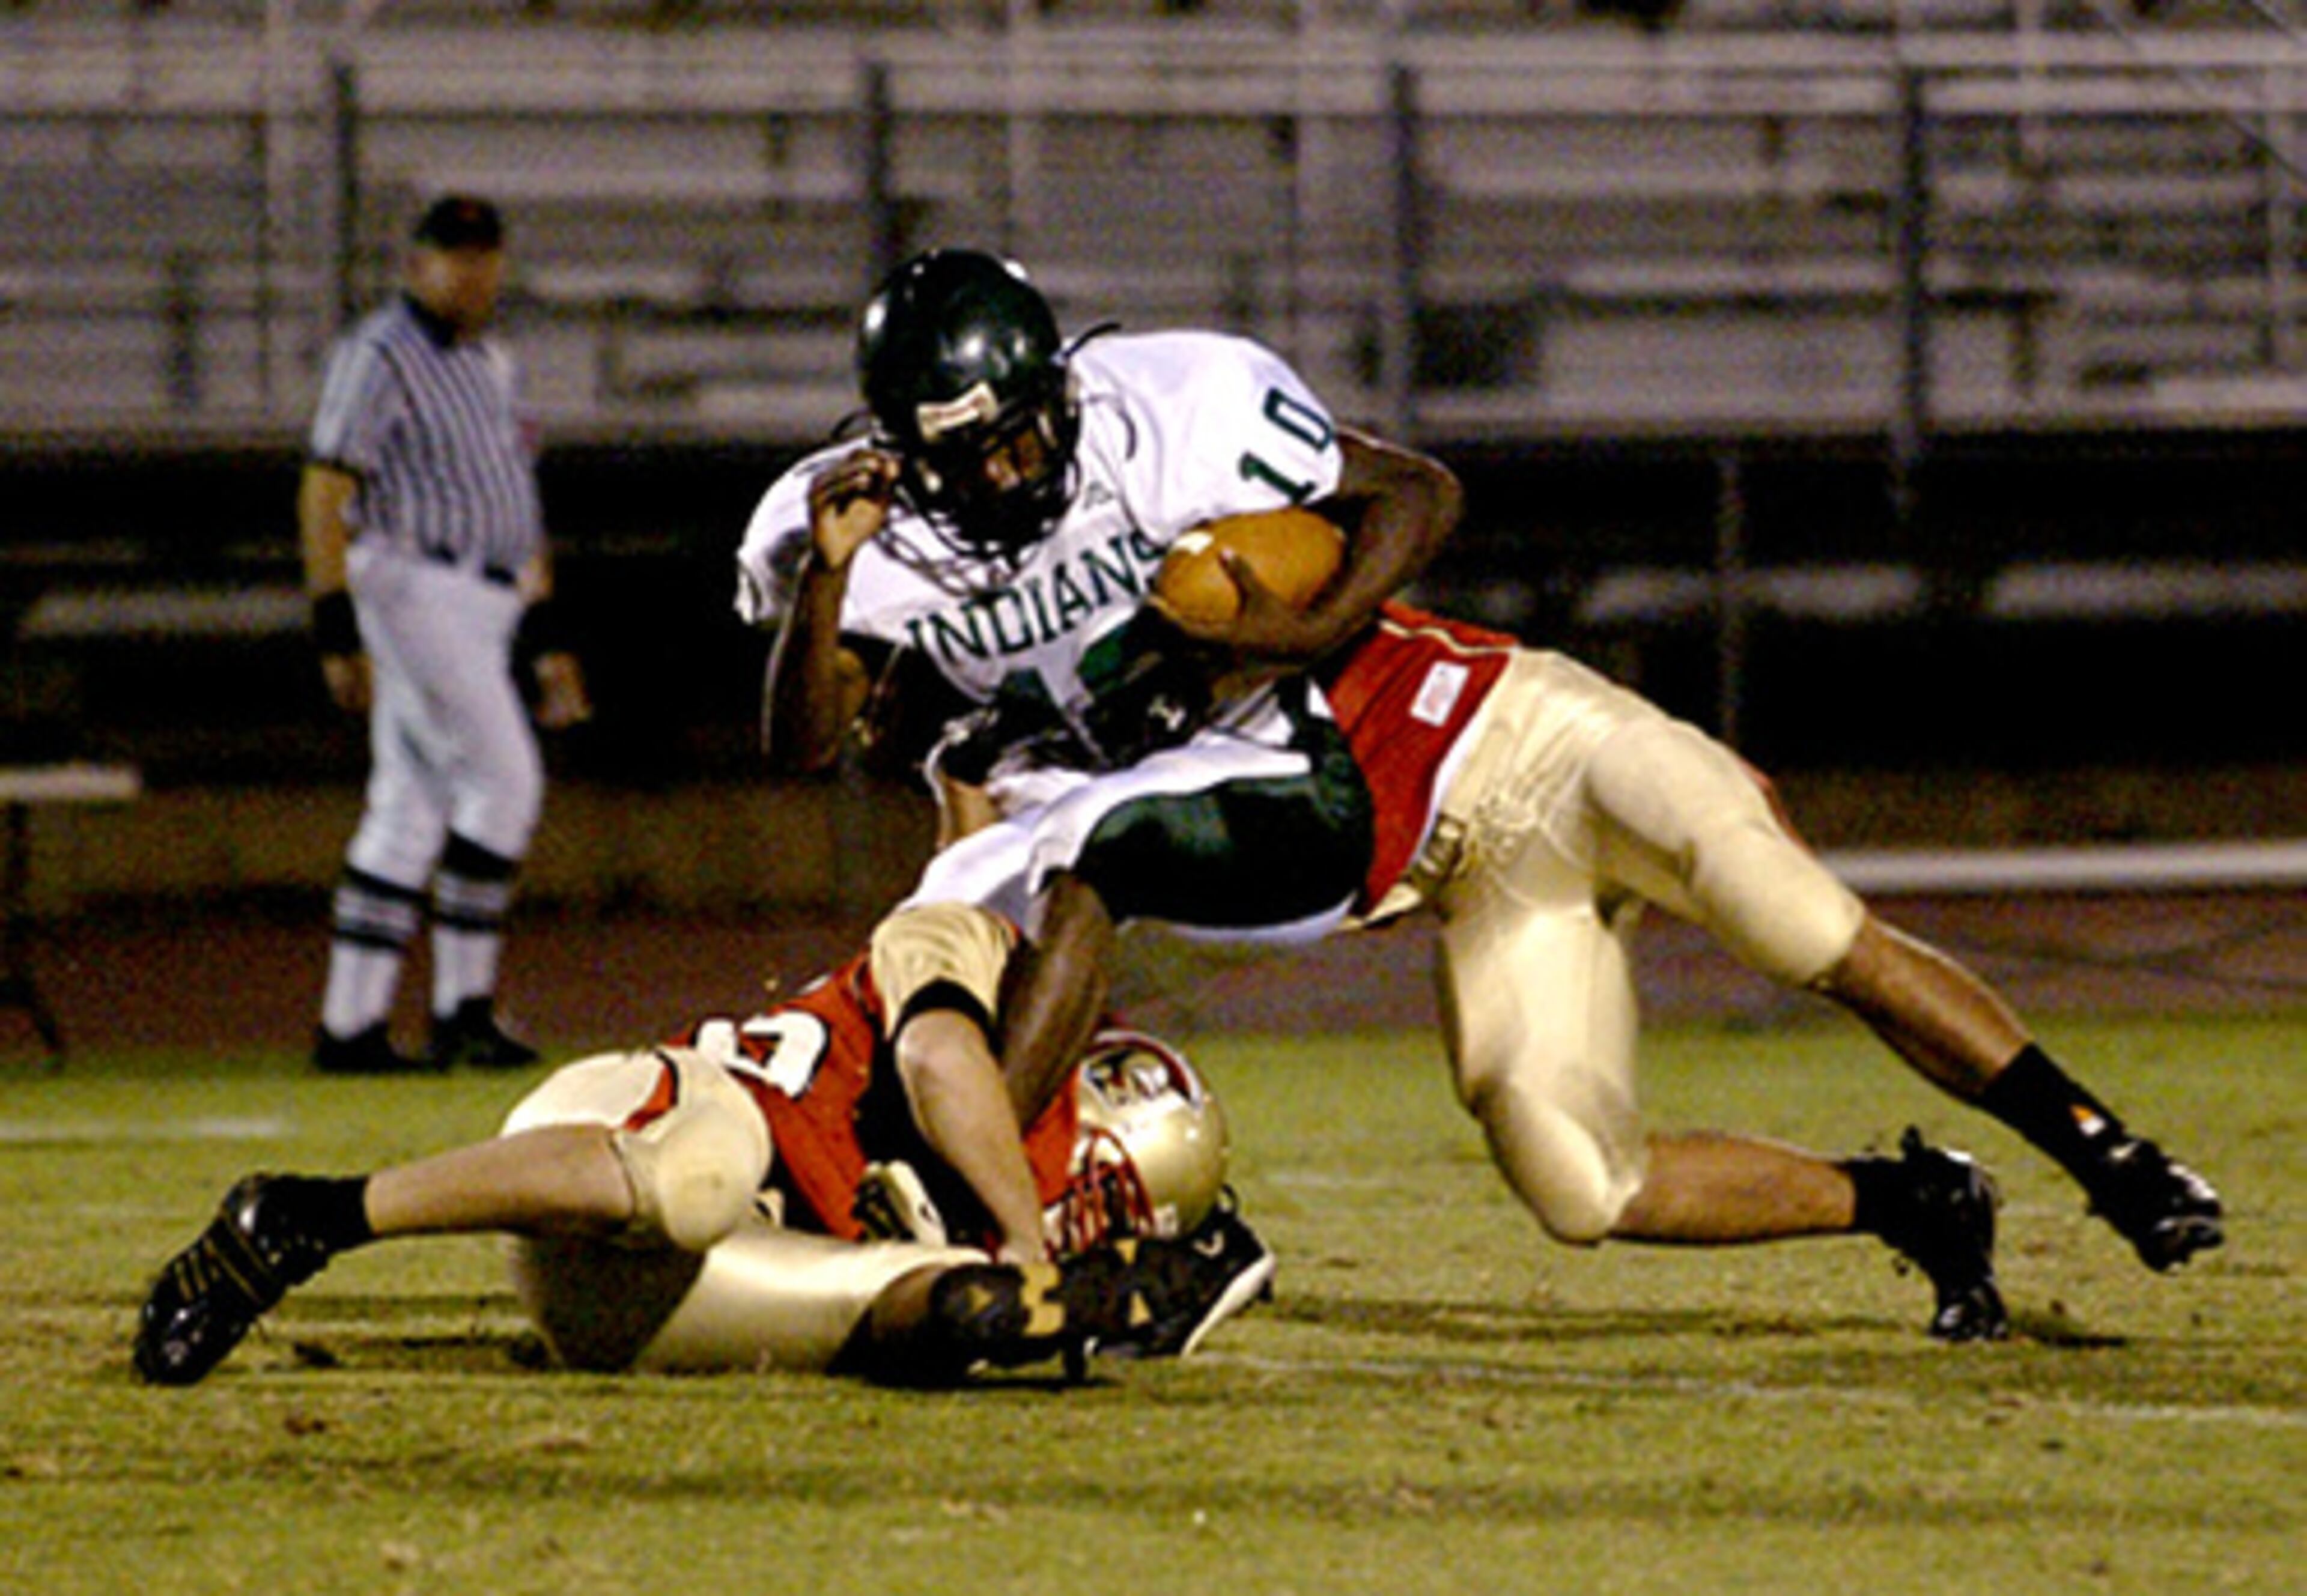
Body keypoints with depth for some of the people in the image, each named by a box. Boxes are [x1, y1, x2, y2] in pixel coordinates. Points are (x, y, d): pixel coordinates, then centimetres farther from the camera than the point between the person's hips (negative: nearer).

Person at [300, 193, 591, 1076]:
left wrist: (547, 635, 21)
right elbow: (324, 495, -15)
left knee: (410, 813, 6)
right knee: (502, 779, -14)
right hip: (412, 588, -9)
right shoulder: (378, 358, -8)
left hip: (481, 604, 9)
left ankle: (351, 1027, 6)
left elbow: (514, 506, 24)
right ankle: (463, 1005, -10)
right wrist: (337, 631, -22)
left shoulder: (489, 364, 19)